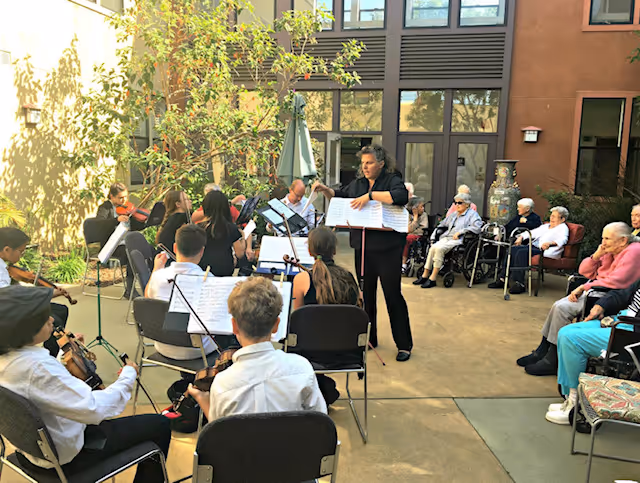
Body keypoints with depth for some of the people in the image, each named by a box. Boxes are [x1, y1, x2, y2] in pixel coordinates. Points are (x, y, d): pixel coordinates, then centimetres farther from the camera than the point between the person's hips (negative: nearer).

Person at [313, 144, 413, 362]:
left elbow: (401, 197, -26)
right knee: (366, 293, 13)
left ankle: (404, 344, 10)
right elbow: (338, 197, 27)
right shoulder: (357, 184, 14)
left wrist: (371, 195, -26)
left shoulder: (393, 181, -5)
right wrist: (324, 189, 8)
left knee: (393, 294, -2)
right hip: (363, 247, 6)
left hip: (387, 247, -6)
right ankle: (368, 338, 27)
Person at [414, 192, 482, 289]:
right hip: (446, 237, 6)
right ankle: (425, 275, -23)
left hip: (459, 240, -6)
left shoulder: (472, 214, 6)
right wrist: (433, 235, 22)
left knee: (439, 248, -32)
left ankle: (432, 279, -30)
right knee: (433, 247, -26)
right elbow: (442, 224, 38)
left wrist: (460, 232, -16)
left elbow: (477, 228, -11)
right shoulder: (453, 215, 29)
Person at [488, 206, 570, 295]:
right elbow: (532, 232, 26)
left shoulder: (563, 228, 2)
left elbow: (562, 240, -18)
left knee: (522, 252, -31)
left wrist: (550, 243, -37)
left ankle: (519, 284, -34)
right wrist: (521, 237, 7)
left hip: (545, 251, -8)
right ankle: (502, 278, -20)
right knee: (513, 249, -15)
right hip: (534, 246, 8)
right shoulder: (546, 226, 29)